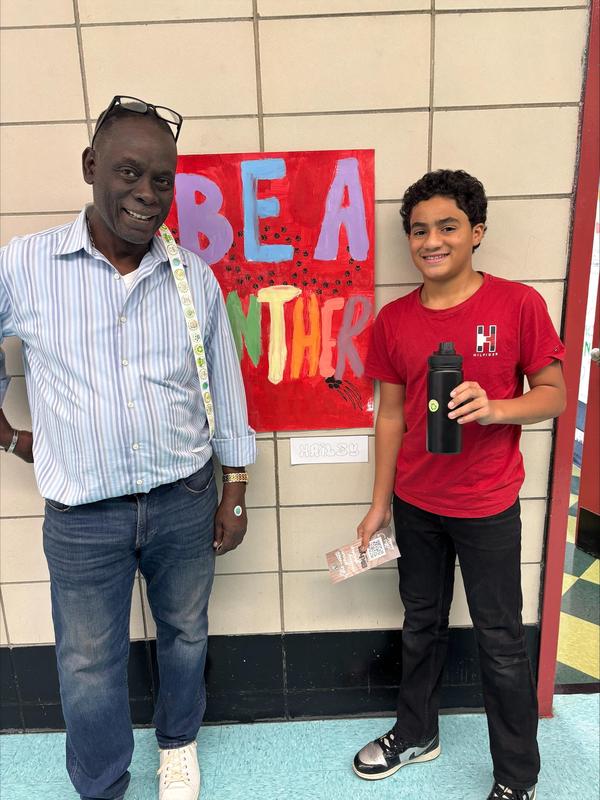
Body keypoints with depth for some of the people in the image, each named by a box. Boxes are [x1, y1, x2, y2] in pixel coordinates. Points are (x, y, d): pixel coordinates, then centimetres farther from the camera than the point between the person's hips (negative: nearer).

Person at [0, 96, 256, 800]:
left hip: (184, 500, 2)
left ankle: (178, 741, 52)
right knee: (89, 665, 15)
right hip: (82, 515, -1)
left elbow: (225, 386, 3)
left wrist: (234, 491, 4)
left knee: (185, 634, 21)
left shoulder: (194, 276, -3)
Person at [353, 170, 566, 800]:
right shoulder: (394, 319, -1)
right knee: (421, 623, 20)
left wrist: (495, 408, -26)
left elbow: (554, 394, -5)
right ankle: (416, 733, 43)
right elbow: (391, 413, 4)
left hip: (487, 507, -3)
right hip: (416, 504, 3)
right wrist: (380, 504, 5)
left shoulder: (517, 305, -10)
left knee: (500, 640, 11)